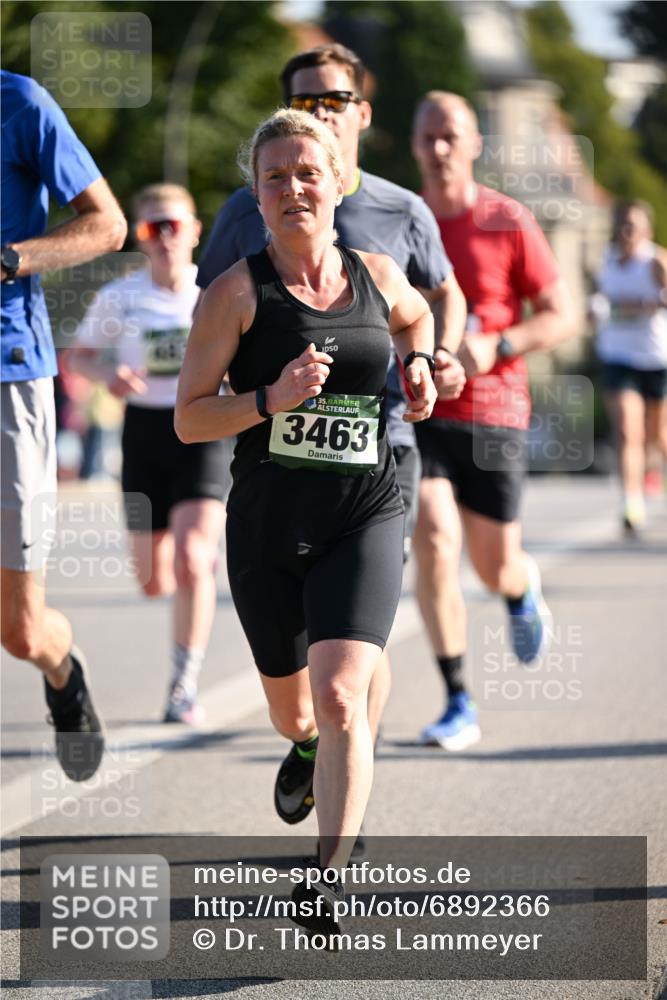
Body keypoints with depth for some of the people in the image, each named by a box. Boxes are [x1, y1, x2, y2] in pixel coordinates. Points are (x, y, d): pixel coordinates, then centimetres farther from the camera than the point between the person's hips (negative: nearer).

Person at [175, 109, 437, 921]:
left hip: (363, 518, 0)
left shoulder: (377, 276, 4)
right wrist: (272, 399, -22)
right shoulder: (238, 292, -7)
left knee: (339, 699, -20)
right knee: (291, 713, 18)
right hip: (267, 524, 0)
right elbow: (188, 419, -7)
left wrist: (418, 365, 9)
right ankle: (308, 750, 55)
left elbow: (415, 316, 29)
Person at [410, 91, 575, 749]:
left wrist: (496, 347, -17)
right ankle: (458, 706, -11)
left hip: (492, 415, -1)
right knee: (434, 544, -17)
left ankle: (522, 592, 47)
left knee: (494, 565, 6)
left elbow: (560, 316, -3)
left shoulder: (508, 222, -4)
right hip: (417, 412, 1)